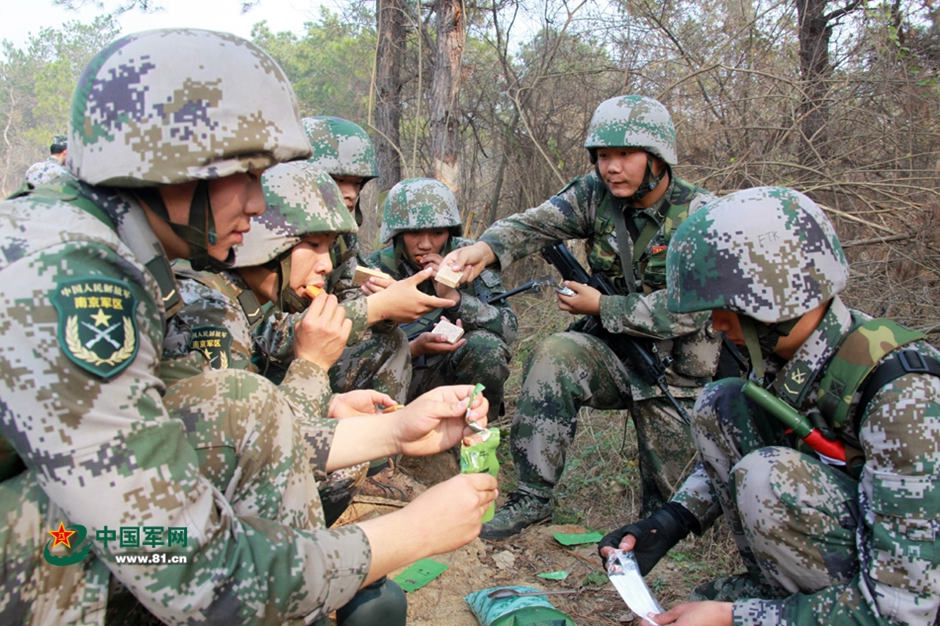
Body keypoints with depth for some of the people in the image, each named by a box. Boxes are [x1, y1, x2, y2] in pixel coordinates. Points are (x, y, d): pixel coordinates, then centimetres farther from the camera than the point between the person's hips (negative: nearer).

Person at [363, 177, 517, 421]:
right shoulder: (375, 271, -8)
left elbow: (508, 328, -13)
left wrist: (451, 295, -26)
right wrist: (415, 348, -30)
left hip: (449, 373, 2)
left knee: (486, 345, -27)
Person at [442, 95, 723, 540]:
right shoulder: (596, 194, -6)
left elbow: (684, 311, -23)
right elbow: (534, 224, -21)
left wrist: (600, 307, -19)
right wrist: (484, 248, -41)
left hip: (676, 372, -2)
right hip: (612, 351, 2)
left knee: (671, 503, 5)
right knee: (553, 357, -30)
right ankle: (532, 498, -20)